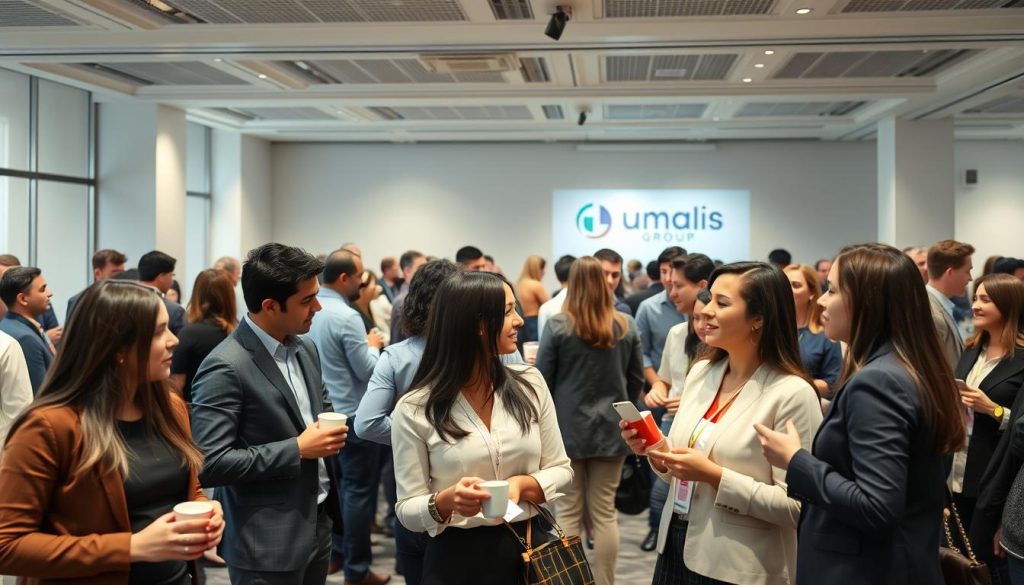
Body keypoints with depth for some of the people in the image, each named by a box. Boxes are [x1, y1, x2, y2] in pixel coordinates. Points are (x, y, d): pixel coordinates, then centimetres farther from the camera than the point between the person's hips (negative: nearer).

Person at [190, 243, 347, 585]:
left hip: (318, 522, 7)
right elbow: (210, 464, -23)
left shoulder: (305, 348, 5)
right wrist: (297, 449, -20)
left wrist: (330, 430, -1)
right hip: (267, 543, -7)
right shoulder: (225, 368, -19)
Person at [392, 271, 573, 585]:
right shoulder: (414, 409, -11)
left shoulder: (530, 384, -2)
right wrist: (446, 501, -26)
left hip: (529, 549, 3)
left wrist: (523, 485, -15)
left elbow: (561, 469, 4)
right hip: (457, 559, -3)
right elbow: (408, 510, -7)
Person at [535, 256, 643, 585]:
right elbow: (637, 379, 6)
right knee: (604, 512, 7)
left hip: (568, 428, -2)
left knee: (569, 511, 6)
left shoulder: (558, 326, -9)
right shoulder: (626, 326, -1)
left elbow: (542, 380, -5)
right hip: (611, 428, 2)